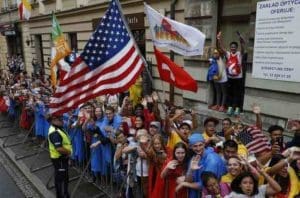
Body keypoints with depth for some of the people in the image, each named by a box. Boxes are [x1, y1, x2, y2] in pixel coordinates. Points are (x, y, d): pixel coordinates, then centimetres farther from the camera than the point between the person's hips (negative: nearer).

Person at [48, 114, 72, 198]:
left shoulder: (58, 128, 6)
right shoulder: (54, 133, -27)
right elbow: (59, 149, -31)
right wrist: (69, 152, -17)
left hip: (61, 158, 10)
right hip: (59, 159, -10)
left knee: (59, 177, 22)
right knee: (62, 179, 2)